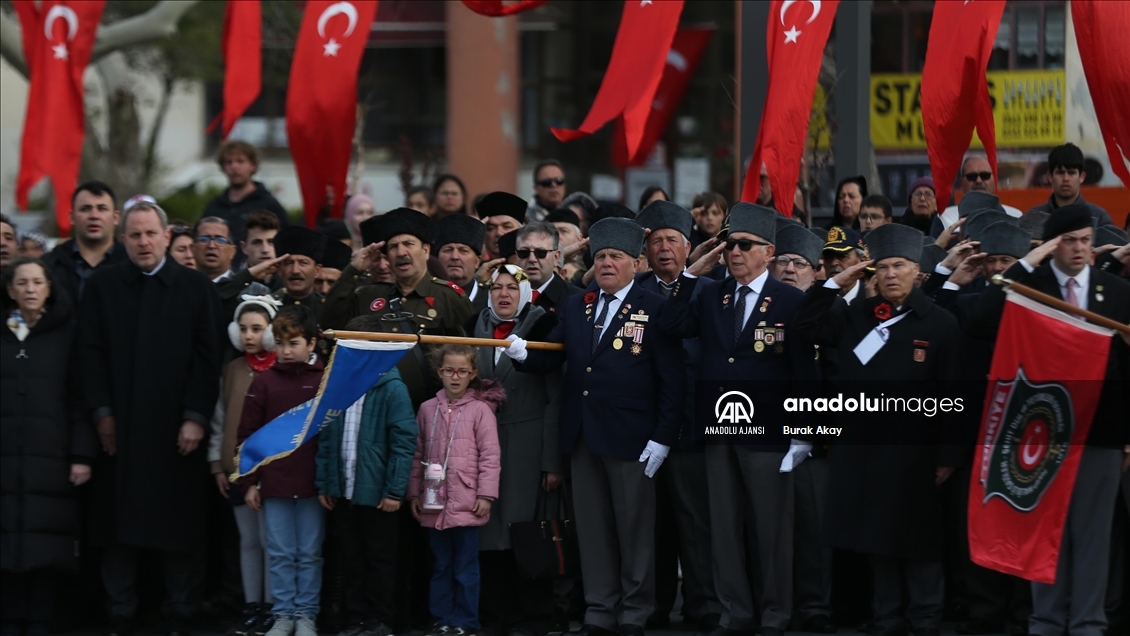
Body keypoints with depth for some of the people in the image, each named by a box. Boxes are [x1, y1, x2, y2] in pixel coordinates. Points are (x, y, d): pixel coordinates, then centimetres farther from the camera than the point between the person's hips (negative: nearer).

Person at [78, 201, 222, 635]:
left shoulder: (196, 288, 4)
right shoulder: (102, 286, 7)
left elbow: (207, 358, 0)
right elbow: (91, 353, 4)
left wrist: (196, 418, -7)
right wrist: (101, 412, -4)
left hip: (174, 430, -1)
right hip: (119, 428, 1)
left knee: (178, 524, 1)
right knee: (119, 523, 2)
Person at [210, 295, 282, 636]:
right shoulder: (232, 371, 9)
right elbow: (220, 420, 13)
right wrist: (217, 464, 9)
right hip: (237, 468, 5)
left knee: (270, 539, -1)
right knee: (248, 540, 10)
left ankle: (271, 608, 5)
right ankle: (251, 608, 15)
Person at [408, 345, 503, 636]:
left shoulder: (480, 409, -4)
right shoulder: (428, 409, 8)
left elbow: (490, 456, -6)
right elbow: (418, 455, 12)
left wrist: (486, 495, -10)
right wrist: (414, 493, 10)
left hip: (466, 503, -4)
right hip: (435, 502, 4)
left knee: (465, 566, 2)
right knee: (441, 564, 11)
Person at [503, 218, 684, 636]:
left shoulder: (655, 309, -3)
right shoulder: (574, 307, 13)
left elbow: (671, 379, -6)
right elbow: (551, 360, 9)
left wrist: (662, 437, -12)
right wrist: (524, 354, -13)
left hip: (631, 439, -5)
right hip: (583, 437, 5)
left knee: (634, 530, 3)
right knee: (592, 528, 8)